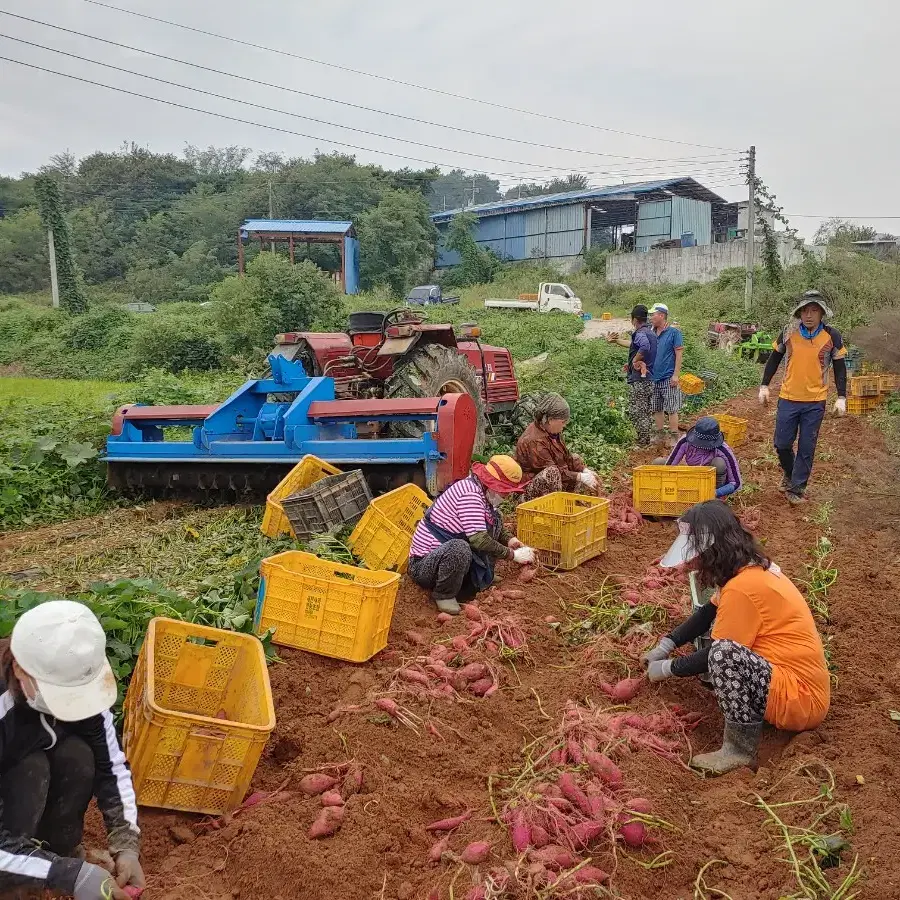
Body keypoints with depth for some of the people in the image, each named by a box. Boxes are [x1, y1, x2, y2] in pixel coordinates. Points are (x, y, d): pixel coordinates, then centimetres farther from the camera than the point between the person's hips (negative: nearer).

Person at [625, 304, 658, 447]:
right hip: (650, 378, 9)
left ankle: (642, 441, 1)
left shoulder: (639, 333, -14)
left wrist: (634, 360, -22)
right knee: (647, 411, 16)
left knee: (636, 412, -3)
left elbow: (645, 346, -36)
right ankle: (647, 439, 24)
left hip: (639, 379, -9)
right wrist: (631, 365, 20)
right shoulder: (652, 333, 15)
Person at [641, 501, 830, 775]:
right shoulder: (752, 566, 5)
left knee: (723, 653, -32)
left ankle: (740, 748, -15)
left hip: (802, 700, -10)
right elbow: (708, 613, 17)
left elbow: (721, 655, -15)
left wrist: (667, 668, -1)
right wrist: (664, 646, 11)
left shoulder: (743, 587, -24)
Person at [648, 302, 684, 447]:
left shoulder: (674, 332, -8)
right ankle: (660, 435, 23)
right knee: (657, 409, 12)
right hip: (654, 377, 6)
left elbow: (679, 354, -9)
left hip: (668, 378, -6)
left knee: (671, 409, 0)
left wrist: (676, 375, -14)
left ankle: (674, 438, 7)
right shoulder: (652, 333, 9)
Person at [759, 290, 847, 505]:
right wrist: (764, 386, 4)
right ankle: (789, 473, 34)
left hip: (815, 402, -1)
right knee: (781, 444, 6)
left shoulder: (832, 336, -5)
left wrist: (841, 397, -3)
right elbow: (774, 359, 8)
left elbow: (840, 368, 2)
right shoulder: (789, 333, -3)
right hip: (788, 398, 1)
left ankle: (797, 487, 17)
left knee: (806, 448, 3)